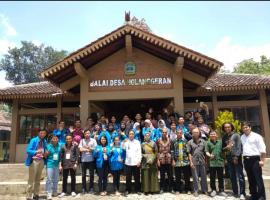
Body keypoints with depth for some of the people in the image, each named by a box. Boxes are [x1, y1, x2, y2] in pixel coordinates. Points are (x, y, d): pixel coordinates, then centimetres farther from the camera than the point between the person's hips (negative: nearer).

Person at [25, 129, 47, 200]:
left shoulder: (44, 142, 9)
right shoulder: (33, 140, -8)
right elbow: (28, 150, -13)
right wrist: (36, 152, -28)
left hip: (41, 161, 6)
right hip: (34, 161, -6)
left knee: (38, 179, 14)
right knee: (31, 179, -2)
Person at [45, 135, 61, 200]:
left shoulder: (59, 146, 3)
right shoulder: (49, 146, -8)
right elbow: (45, 156, -3)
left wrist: (60, 162, 10)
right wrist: (46, 154, -23)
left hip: (57, 165, 4)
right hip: (50, 164, -4)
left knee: (55, 179, 14)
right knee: (49, 179, -6)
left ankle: (54, 192, 27)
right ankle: (49, 193, 2)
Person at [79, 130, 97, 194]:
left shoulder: (93, 140, 1)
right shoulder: (82, 140, 3)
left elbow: (95, 149, -5)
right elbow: (81, 149, -6)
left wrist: (86, 148, -11)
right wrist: (89, 149, -9)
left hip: (91, 160, -1)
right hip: (83, 160, 1)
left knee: (91, 174, 6)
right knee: (83, 175, 8)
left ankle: (91, 188, 18)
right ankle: (84, 188, 19)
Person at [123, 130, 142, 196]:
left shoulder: (137, 142, 5)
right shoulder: (126, 142, 7)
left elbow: (139, 152, 2)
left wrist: (139, 161, -5)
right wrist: (124, 143, -15)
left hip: (136, 162, 0)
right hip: (128, 162, 0)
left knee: (137, 177, 7)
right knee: (128, 177, 6)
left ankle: (138, 190, 20)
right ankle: (127, 190, 18)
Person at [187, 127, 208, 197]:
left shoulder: (203, 141, 6)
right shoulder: (190, 142, 0)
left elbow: (205, 151, 7)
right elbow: (189, 153, -1)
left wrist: (206, 160, 1)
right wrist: (191, 162, -6)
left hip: (202, 161, 2)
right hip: (194, 162, -2)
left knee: (203, 177, 11)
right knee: (195, 177, 5)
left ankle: (205, 190, 25)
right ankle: (196, 191, 16)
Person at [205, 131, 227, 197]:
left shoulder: (220, 142, 9)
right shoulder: (208, 143, 3)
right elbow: (207, 151, -2)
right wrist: (209, 155, -20)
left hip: (220, 162, 2)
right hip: (212, 163, -1)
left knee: (221, 178, 9)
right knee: (212, 178, 5)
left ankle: (221, 191, 19)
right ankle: (213, 190, 17)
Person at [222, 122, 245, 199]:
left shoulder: (236, 135, -1)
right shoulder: (224, 137, 12)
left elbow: (239, 146, -9)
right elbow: (223, 148, 15)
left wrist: (236, 157, -15)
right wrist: (226, 148, -8)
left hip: (237, 157, -5)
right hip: (229, 158, 5)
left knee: (240, 176, -5)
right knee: (232, 177, 9)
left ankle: (242, 193, -1)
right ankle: (235, 192, 18)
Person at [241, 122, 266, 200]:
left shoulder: (256, 136, -4)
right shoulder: (242, 137, 13)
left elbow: (262, 149, -8)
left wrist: (262, 160, -14)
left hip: (255, 159, -5)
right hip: (246, 160, 6)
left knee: (258, 178, -3)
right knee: (250, 179, 13)